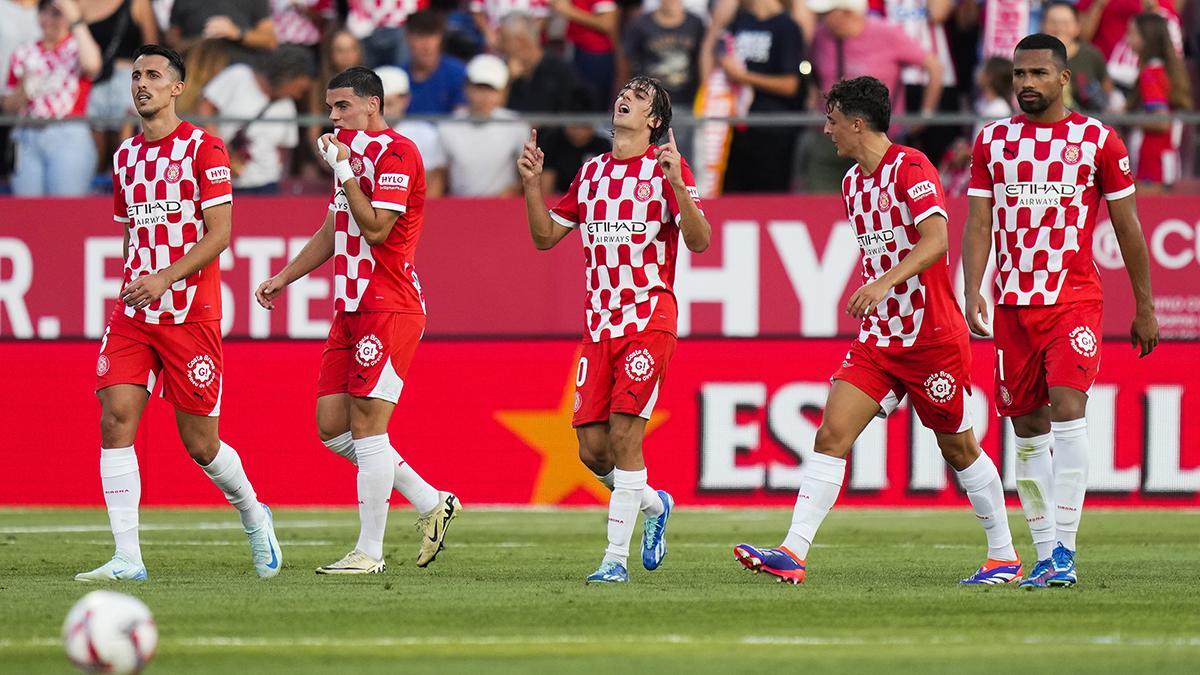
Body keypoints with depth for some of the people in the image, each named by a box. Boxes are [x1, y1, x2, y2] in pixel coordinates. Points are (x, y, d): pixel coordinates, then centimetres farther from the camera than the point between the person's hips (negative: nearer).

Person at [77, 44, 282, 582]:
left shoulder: (202, 147, -5)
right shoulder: (125, 156, 14)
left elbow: (219, 232, -11)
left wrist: (166, 278, -21)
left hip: (191, 312, -5)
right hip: (133, 313, 5)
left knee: (200, 442, 1)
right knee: (115, 419, -13)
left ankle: (253, 515, 31)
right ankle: (127, 559, -14)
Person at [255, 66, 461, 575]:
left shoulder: (395, 153, -11)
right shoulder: (354, 153, 19)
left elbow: (375, 228, -20)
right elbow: (333, 232, 29)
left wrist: (344, 171, -16)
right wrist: (283, 278, 25)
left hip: (388, 308, -10)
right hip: (352, 307, 10)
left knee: (367, 426, -9)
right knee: (332, 427, 6)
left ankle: (370, 552, -4)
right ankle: (431, 504, 15)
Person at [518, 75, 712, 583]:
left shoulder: (667, 169, -1)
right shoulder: (592, 172, 16)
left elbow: (699, 242, -11)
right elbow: (545, 236, 20)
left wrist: (678, 186, -24)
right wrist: (532, 184, 6)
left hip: (649, 321, -6)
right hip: (599, 325, 6)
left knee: (624, 433, -14)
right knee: (592, 448, 1)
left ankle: (616, 556, -10)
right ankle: (654, 504, 29)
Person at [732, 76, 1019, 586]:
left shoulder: (910, 167, -14)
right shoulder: (853, 184, 12)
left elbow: (936, 241, -27)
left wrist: (885, 282, -39)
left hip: (933, 336, -7)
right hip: (878, 338, 7)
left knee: (958, 447, 5)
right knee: (830, 436, -8)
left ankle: (1004, 558, 20)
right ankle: (793, 554, -15)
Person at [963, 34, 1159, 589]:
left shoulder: (1098, 141, 1)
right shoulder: (992, 141, 9)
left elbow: (1127, 226, 6)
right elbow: (978, 224, 7)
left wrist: (1145, 307, 7)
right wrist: (973, 293, -7)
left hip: (1075, 299, -4)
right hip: (1013, 303, 4)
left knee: (1068, 412, -18)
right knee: (1028, 428, 5)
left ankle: (1064, 551, -18)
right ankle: (1045, 553, 12)